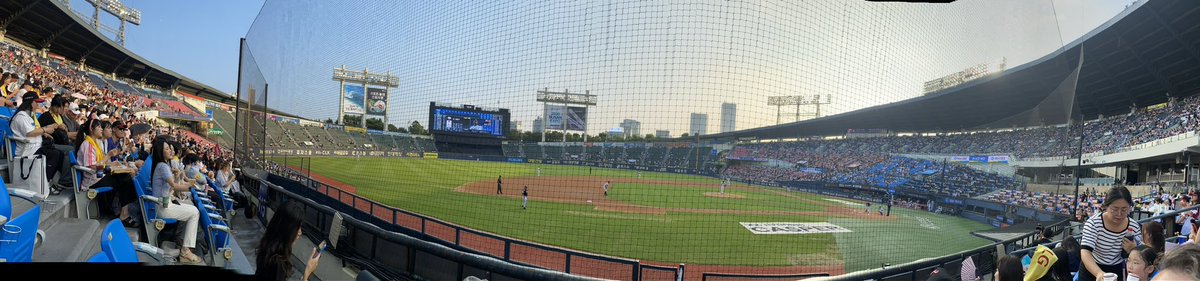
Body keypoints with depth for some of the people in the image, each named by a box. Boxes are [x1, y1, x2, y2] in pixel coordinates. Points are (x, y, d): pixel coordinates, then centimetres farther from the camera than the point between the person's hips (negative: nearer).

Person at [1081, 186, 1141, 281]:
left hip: (1117, 272, 4)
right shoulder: (1094, 222, -23)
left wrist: (1132, 251, -23)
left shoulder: (1134, 227, -10)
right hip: (1091, 271, -3)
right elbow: (1085, 252, -34)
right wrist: (1099, 273, -51)